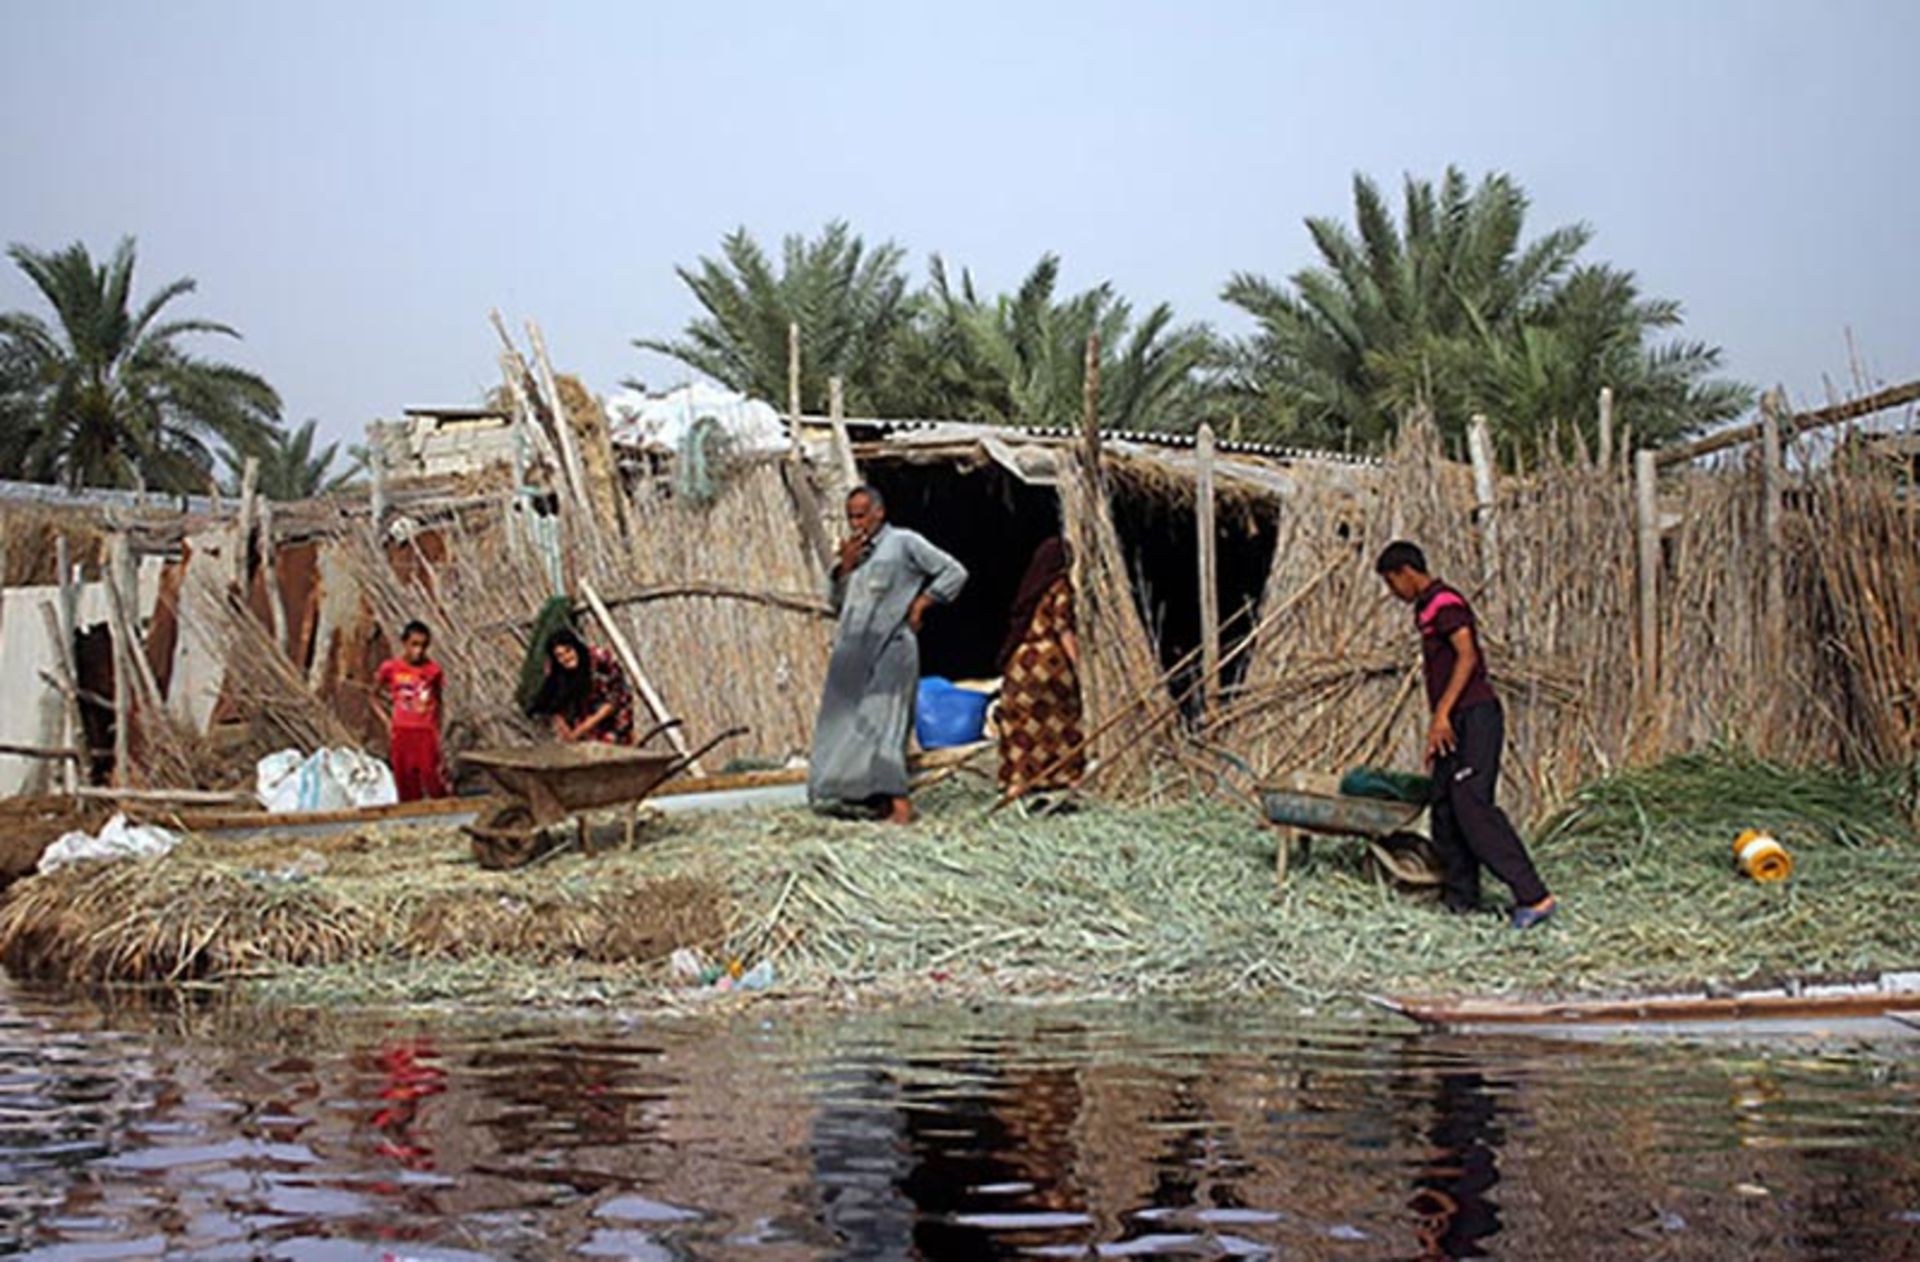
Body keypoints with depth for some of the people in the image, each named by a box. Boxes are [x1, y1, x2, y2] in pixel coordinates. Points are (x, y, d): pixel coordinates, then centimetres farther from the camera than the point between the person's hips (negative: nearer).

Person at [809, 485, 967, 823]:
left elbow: (954, 572, 0)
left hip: (890, 647, -7)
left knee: (880, 720, -16)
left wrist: (921, 603, -4)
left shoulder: (904, 543, 1)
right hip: (852, 652, 7)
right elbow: (838, 604, 15)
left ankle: (899, 804, -18)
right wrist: (845, 567, 2)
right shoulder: (855, 553, 19)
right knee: (845, 723, 2)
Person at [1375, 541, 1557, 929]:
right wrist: (1436, 735, 24)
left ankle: (1533, 896, -21)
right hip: (1457, 723, 10)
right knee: (1445, 807, 7)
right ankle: (1462, 901, 10)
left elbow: (1467, 657, -21)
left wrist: (1441, 714, -24)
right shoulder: (1428, 609, 22)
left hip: (1475, 716, -10)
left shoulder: (1444, 603, -9)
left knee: (1471, 805, -18)